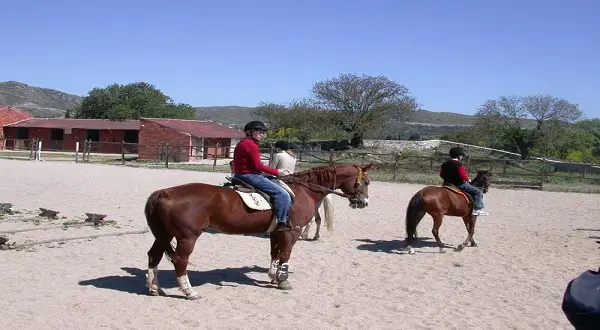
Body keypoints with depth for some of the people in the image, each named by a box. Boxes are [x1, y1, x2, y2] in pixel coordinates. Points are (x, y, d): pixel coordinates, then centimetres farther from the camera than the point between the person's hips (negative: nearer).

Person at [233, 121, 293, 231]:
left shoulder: (242, 143, 16)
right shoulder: (252, 145, -15)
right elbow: (258, 166, -19)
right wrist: (277, 172, -11)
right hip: (250, 175, -11)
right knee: (282, 194, -15)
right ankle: (282, 222, -17)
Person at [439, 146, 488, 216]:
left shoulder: (444, 164, 4)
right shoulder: (459, 165, -19)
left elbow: (441, 174, 12)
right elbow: (463, 176, -24)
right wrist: (468, 180, -4)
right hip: (459, 184, -8)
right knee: (478, 192, -3)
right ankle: (477, 209, -12)